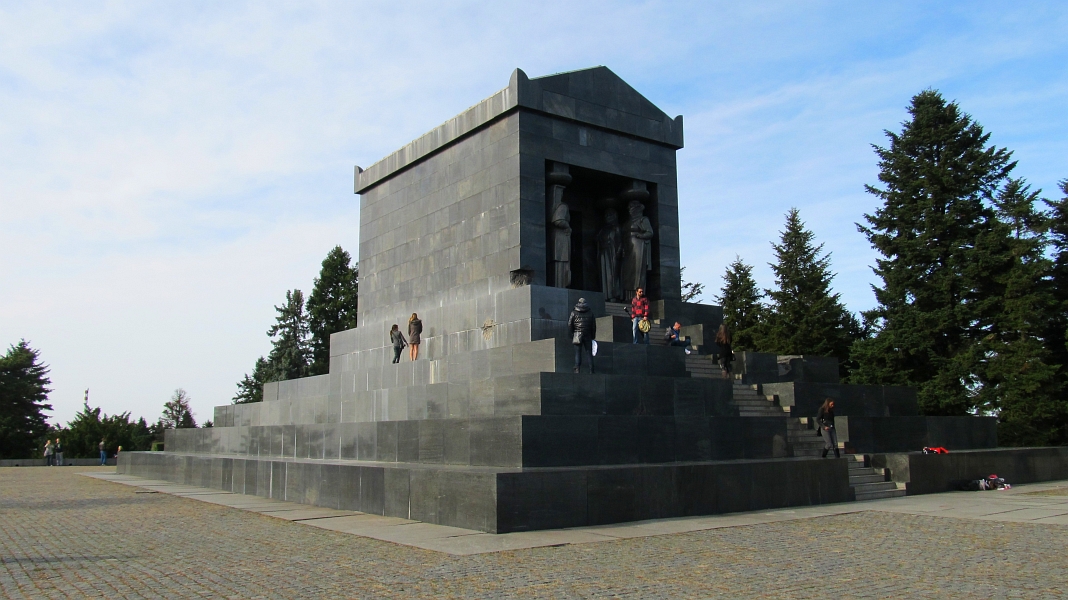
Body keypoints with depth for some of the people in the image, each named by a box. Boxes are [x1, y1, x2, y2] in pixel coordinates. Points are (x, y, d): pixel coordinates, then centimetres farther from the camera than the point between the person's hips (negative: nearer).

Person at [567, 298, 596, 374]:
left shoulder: (574, 313, 3)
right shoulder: (590, 312, 9)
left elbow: (570, 325, 0)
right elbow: (594, 325, 10)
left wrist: (571, 335, 7)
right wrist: (593, 336, 16)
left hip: (577, 335, -1)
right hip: (587, 336, 1)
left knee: (578, 352, 0)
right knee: (589, 353, 4)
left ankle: (577, 368, -10)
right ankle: (591, 370, 0)